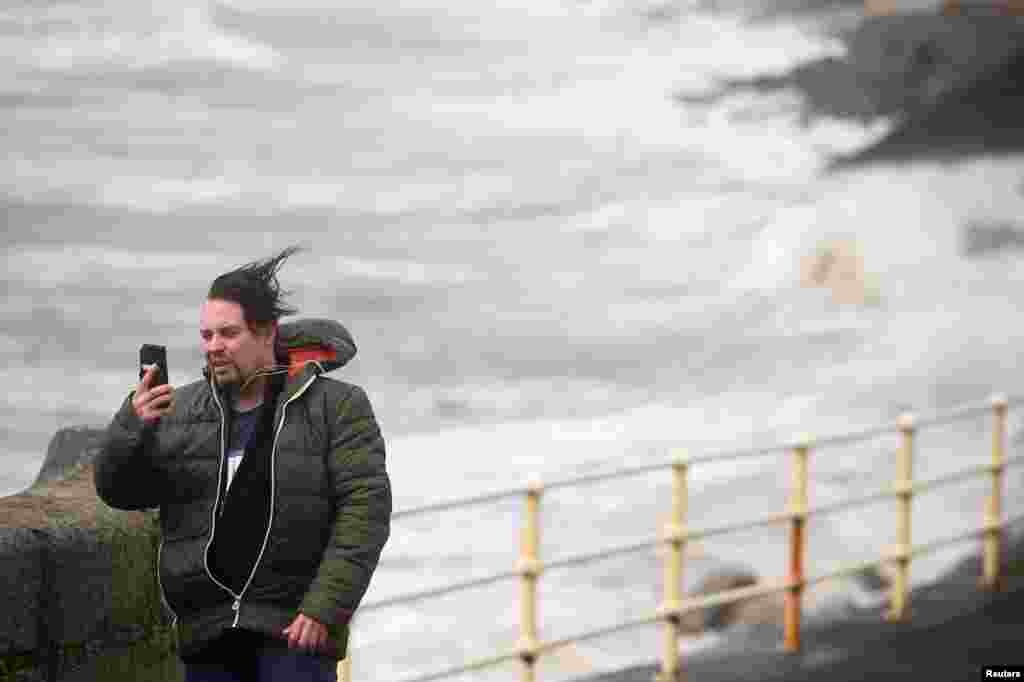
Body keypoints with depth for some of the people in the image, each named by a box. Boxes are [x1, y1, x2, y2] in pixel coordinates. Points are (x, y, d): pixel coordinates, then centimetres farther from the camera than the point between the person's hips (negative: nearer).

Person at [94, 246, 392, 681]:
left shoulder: (336, 407, -1)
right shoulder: (181, 411, 10)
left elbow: (365, 509, -7)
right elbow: (119, 489, 6)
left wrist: (325, 609, -17)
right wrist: (133, 426, -16)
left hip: (293, 629, -4)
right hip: (208, 630, 4)